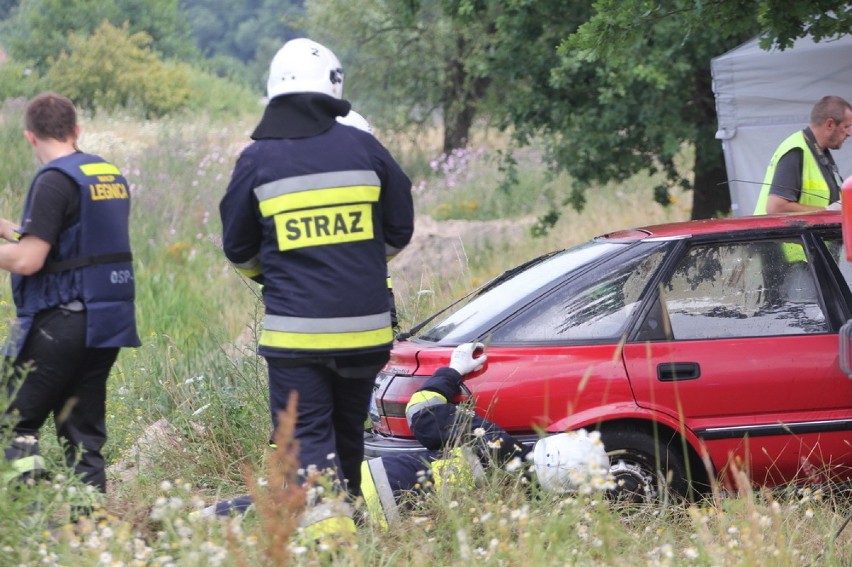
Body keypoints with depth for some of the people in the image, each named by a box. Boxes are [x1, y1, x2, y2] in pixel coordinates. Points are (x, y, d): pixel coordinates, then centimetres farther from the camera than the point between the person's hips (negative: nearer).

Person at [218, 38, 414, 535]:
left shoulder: (257, 161, -4)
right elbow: (400, 231, 11)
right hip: (365, 328, 3)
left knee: (308, 439, -2)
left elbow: (238, 250, 7)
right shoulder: (364, 149, 0)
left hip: (295, 332, -3)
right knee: (348, 435, 18)